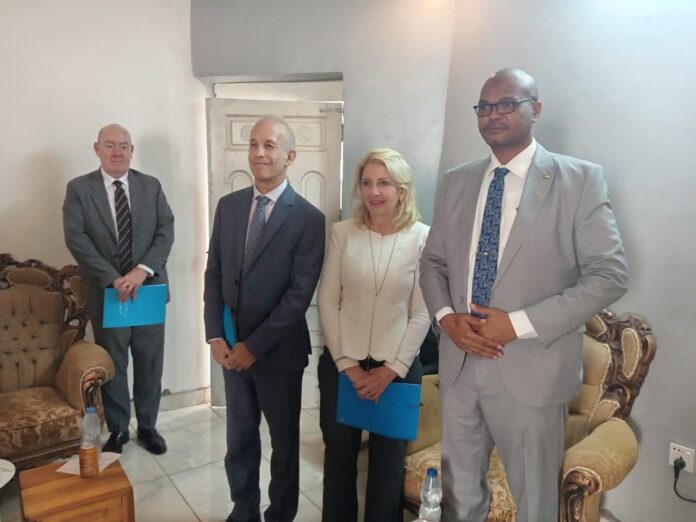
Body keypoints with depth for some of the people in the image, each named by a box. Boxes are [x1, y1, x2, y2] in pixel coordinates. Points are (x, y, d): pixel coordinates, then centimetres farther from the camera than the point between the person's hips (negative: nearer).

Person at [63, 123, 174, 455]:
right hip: (106, 292, -1)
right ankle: (117, 430, 27)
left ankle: (147, 426, 28)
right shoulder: (79, 188, 0)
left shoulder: (151, 186, 6)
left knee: (150, 363, 10)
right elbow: (76, 238, -10)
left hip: (148, 289, 2)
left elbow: (166, 232, -3)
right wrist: (113, 279, -18)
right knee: (112, 366, 10)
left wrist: (143, 270, -17)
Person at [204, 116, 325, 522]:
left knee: (284, 443, 16)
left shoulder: (309, 219, -13)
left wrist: (255, 345, -16)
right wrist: (215, 336, -3)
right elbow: (214, 274, 5)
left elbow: (300, 294, -16)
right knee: (240, 440, 19)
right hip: (233, 348, 4)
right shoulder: (229, 206, 2)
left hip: (279, 351, -4)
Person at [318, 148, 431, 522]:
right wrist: (347, 364, -7)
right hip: (341, 365, 1)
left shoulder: (422, 237, -6)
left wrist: (392, 369, -8)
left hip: (397, 369, -1)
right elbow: (327, 302, -2)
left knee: (388, 463, 14)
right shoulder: (342, 232, -2)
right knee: (338, 458, 15)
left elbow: (421, 314, -4)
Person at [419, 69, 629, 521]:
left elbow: (610, 274, -11)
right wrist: (447, 317, -8)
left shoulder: (581, 180, -6)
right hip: (457, 364, 4)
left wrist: (519, 324, -18)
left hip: (531, 369, -3)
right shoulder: (456, 183, 8)